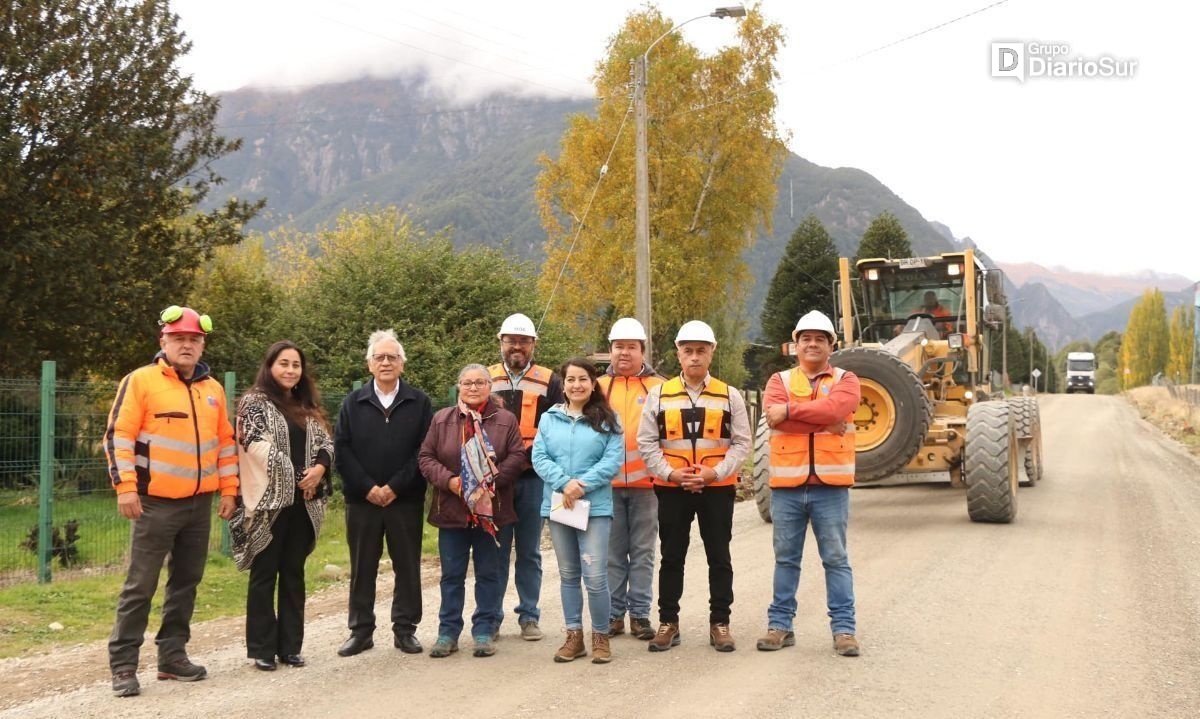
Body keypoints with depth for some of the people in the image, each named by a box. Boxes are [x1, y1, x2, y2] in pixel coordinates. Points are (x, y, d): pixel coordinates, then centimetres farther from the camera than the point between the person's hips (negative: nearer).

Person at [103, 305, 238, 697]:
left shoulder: (213, 389, 12)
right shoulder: (140, 381, -6)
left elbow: (225, 442, 17)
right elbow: (118, 436, -10)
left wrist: (229, 490, 12)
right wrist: (125, 487, -17)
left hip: (200, 504, 6)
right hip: (156, 503, -6)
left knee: (186, 583, 11)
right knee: (140, 587, -2)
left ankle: (172, 656, 22)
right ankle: (123, 665, 5)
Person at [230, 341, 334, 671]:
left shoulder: (308, 407, 17)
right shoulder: (255, 401, -2)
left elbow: (326, 442, 12)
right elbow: (258, 444, -13)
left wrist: (319, 467, -10)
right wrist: (293, 476, -13)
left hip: (302, 502, 6)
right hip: (268, 501, -6)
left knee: (294, 573, 9)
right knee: (264, 575, 0)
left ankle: (290, 645, 16)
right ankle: (262, 649, 6)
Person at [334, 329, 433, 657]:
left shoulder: (419, 402, 2)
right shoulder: (353, 402, 7)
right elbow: (341, 450, 1)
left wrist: (396, 486, -12)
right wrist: (367, 487, -10)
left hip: (406, 499, -1)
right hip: (362, 498, 1)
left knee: (407, 566, 6)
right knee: (362, 567, 8)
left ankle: (405, 629, 16)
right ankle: (361, 630, 16)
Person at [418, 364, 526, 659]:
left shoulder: (506, 420, 2)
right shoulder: (441, 419, 6)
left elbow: (517, 457, -4)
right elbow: (426, 457, 3)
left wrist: (491, 481, -15)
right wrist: (448, 480, -13)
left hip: (490, 510, -1)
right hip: (452, 509, 1)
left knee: (488, 573, 7)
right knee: (451, 574, 8)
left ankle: (485, 631, 16)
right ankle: (448, 632, 16)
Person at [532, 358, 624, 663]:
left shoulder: (607, 420, 1)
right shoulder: (549, 418, 7)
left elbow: (613, 459, -7)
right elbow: (539, 457, 0)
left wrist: (582, 486, -17)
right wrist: (564, 482, -16)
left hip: (595, 506, -3)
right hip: (558, 504, 3)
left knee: (595, 576, -8)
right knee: (568, 574, 11)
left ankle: (600, 636, 9)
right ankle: (574, 635, 21)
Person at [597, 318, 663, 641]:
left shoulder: (658, 387, 5)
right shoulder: (599, 387, 9)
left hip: (645, 482, -1)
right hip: (607, 483, 1)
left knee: (642, 552, 5)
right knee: (613, 552, 6)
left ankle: (640, 614, 13)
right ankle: (614, 613, 14)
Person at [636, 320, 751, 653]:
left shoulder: (730, 397, 4)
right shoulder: (659, 395, 4)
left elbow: (741, 443, 1)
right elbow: (646, 442, 1)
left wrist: (715, 472, -13)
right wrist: (670, 472, -12)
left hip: (717, 489, 0)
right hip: (672, 489, 0)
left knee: (720, 558, 6)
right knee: (671, 557, 8)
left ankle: (720, 623, 16)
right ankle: (668, 622, 18)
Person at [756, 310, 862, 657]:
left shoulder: (845, 380, 6)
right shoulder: (779, 380, 9)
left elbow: (835, 407, -16)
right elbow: (775, 416, -12)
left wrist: (791, 410, -13)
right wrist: (825, 423, -13)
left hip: (830, 485, -1)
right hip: (787, 486, 1)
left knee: (836, 559, 4)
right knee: (786, 559, 10)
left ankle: (844, 628, 10)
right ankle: (780, 625, 19)